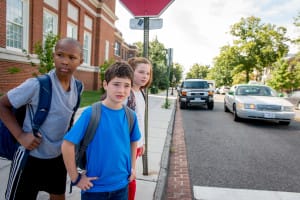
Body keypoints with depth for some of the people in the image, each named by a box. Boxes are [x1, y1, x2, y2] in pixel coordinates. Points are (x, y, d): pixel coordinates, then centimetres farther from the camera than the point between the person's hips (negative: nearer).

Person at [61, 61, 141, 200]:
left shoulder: (131, 116, -5)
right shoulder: (91, 113, -18)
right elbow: (67, 145, -15)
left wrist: (132, 167, 8)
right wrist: (75, 178, -11)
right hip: (95, 187, -3)